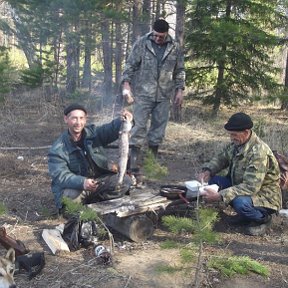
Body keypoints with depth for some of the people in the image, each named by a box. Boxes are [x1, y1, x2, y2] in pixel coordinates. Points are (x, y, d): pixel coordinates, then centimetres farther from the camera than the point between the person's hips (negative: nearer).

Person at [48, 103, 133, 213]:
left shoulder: (93, 132, 0)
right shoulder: (57, 149, -13)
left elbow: (111, 129, -15)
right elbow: (60, 175, -23)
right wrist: (82, 182, -42)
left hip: (99, 181, 4)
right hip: (75, 185, -4)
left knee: (125, 181, -15)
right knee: (69, 198, -36)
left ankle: (89, 202, -12)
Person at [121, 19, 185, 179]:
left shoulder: (175, 48, 5)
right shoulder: (142, 43, -2)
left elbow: (180, 71, 12)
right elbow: (130, 65, -1)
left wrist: (180, 90, 5)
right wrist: (126, 85, -10)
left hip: (164, 95, 3)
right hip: (143, 93, -3)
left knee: (159, 127, 8)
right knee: (140, 125, -7)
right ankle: (134, 161, -2)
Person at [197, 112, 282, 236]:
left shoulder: (259, 152, -30)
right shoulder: (236, 143, -6)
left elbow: (251, 187, -34)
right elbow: (221, 158, 9)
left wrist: (219, 196, -38)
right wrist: (207, 170, -12)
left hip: (264, 196, -8)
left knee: (241, 203, -38)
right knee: (212, 180, -8)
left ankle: (263, 218, -1)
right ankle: (244, 215, 8)